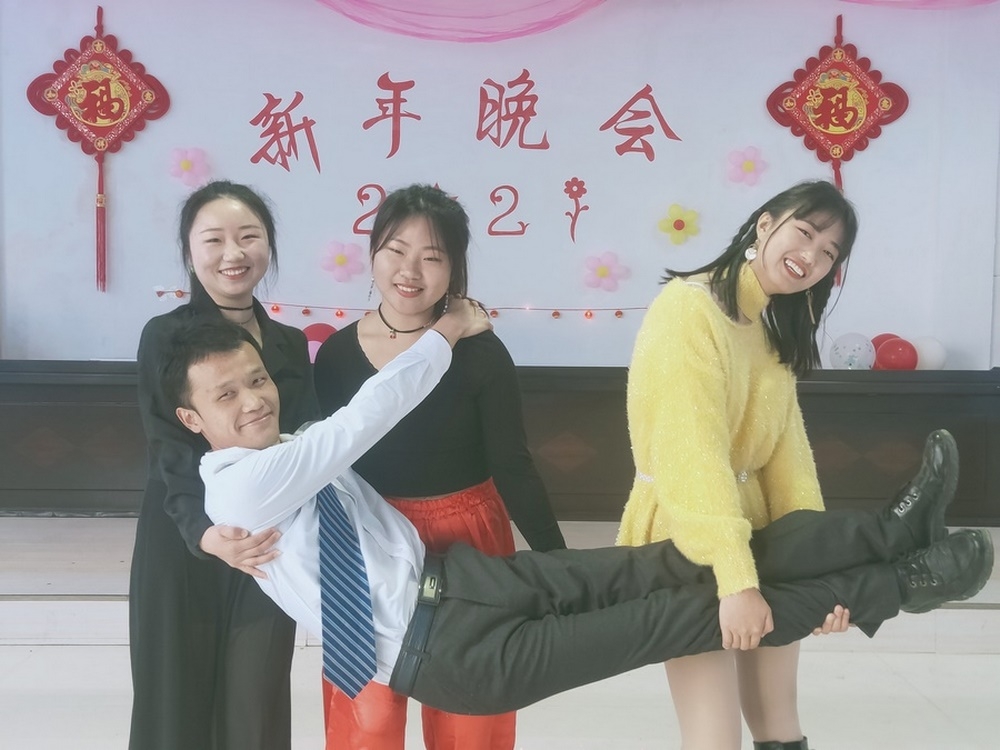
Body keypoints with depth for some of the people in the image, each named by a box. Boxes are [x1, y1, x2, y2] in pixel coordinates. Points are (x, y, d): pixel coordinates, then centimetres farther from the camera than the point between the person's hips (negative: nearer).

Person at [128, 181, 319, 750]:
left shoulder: (292, 344, 7)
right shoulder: (166, 337, -6)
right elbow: (171, 456, -14)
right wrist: (206, 532, -31)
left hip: (269, 551, 3)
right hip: (182, 551, -3)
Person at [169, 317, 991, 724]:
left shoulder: (293, 452, 10)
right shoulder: (241, 489, -17)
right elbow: (359, 423, -22)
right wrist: (443, 334, -11)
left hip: (450, 575, 8)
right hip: (440, 650, -8)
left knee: (672, 568, -8)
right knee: (685, 613, -11)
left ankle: (893, 530, -8)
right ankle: (894, 585, -3)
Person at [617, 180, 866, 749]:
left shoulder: (776, 331, 12)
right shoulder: (689, 307, -17)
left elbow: (787, 448, 0)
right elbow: (693, 447, -27)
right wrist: (734, 576, -34)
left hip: (756, 525, 8)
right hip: (685, 537, -8)